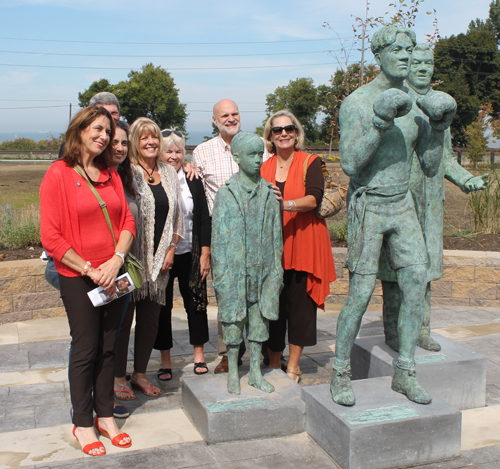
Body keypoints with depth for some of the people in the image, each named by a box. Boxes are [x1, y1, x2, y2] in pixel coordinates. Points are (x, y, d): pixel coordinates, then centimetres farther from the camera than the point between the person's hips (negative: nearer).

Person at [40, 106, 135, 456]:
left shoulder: (111, 174, 9)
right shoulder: (59, 174, -8)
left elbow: (128, 221, 6)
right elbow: (51, 236, -12)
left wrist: (116, 260, -11)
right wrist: (90, 269, -13)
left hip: (113, 275, 5)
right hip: (77, 278, -5)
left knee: (108, 347, 12)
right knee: (85, 349, 4)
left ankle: (105, 416, 27)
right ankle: (82, 423, 21)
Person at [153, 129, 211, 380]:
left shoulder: (193, 182, 3)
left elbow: (205, 219, 3)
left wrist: (205, 255, -1)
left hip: (190, 254, 2)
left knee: (195, 302, 8)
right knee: (162, 306, 7)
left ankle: (199, 354, 25)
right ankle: (165, 360, 20)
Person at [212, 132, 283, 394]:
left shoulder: (269, 193, 6)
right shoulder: (226, 194, -3)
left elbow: (276, 234, 9)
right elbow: (218, 237, -2)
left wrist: (277, 269, 7)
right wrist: (220, 274, -6)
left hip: (263, 270, 3)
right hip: (234, 271, -3)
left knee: (259, 321, 10)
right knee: (233, 321, 5)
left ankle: (256, 373, 23)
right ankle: (233, 374, 20)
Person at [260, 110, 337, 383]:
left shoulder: (310, 163, 0)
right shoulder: (264, 169, 11)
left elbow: (314, 198, -15)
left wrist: (286, 205, -31)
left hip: (303, 243, -2)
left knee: (299, 302, 1)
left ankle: (293, 366, 15)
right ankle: (273, 365, 18)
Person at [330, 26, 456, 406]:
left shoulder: (417, 106, 6)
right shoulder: (356, 103, -10)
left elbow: (430, 168, 6)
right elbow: (349, 164, -22)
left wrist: (439, 128, -7)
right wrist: (381, 123, -28)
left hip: (403, 205, 6)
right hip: (367, 207, -5)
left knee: (417, 286, -1)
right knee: (360, 294, -5)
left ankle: (405, 374, 13)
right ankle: (341, 375, 13)